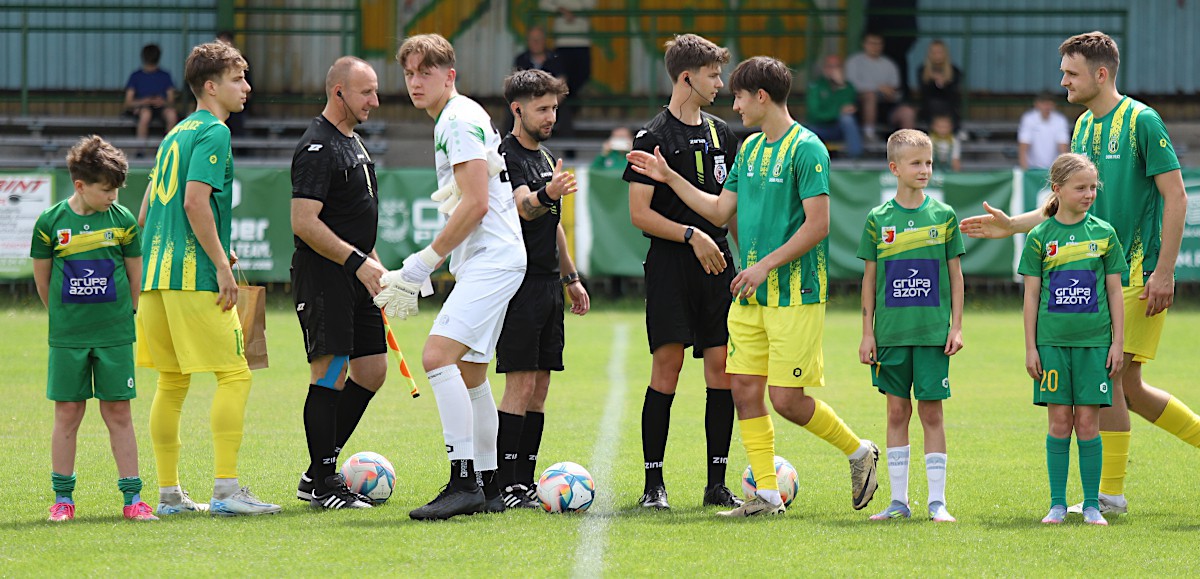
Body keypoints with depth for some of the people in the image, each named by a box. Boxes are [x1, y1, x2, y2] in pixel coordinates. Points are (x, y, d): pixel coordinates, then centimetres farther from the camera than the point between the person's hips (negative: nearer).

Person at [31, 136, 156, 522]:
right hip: (67, 337, 0)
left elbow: (135, 273, 10)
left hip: (115, 334, 1)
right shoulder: (51, 222, -3)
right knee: (67, 413, 3)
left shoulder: (122, 220, 0)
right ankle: (63, 498, 11)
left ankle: (132, 497, 4)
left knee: (118, 413, 2)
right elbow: (41, 276, 8)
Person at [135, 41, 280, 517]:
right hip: (195, 276, -9)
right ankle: (226, 489, -14)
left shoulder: (175, 135, 20)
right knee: (234, 374, -7)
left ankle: (169, 493, 12)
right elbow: (196, 201, -19)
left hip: (156, 274, 9)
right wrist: (222, 264, -15)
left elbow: (146, 213, 22)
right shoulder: (214, 133, -7)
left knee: (172, 381, 11)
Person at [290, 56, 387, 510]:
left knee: (372, 370, 9)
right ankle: (320, 483, -4)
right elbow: (304, 222, -21)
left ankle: (321, 470, 16)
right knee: (331, 373, -9)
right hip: (323, 278, -10)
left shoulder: (354, 143, 17)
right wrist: (358, 261, -23)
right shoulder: (318, 147, -15)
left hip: (355, 278, 10)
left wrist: (374, 264, 22)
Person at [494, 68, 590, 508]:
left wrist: (571, 278, 29)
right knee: (521, 384, -11)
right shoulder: (507, 155, -10)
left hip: (548, 284, 9)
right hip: (520, 284, -9)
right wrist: (548, 194, -49)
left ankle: (525, 483, 10)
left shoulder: (545, 157, 18)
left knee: (539, 388, 8)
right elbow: (524, 207, -28)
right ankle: (507, 487, -11)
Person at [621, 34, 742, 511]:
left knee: (722, 367, 1)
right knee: (667, 367, -7)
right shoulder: (653, 138, -4)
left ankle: (717, 483, 6)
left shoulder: (721, 135, 15)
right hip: (670, 269, -6)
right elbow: (639, 213, -8)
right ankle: (653, 484, -2)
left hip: (717, 263, 6)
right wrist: (692, 235, -15)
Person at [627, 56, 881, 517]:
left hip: (795, 294, -8)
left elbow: (817, 225, -16)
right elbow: (721, 211, 19)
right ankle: (767, 494, 8)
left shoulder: (806, 149, -12)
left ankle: (859, 451, 14)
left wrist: (766, 265, -17)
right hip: (750, 293, 8)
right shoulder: (749, 148, 13)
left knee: (786, 399, -8)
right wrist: (670, 178, 18)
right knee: (745, 390, 2)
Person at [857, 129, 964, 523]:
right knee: (897, 410, 5)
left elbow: (955, 275, 6)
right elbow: (869, 279, 7)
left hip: (933, 331, -1)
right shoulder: (878, 220, 3)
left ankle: (937, 500, 3)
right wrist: (867, 332, 3)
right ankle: (899, 500, 10)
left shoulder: (943, 216, 3)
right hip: (891, 332, 1)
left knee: (931, 412, -1)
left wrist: (957, 327, 1)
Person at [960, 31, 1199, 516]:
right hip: (1101, 275, 8)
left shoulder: (1141, 121, -11)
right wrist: (1012, 225, 12)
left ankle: (1110, 492, -3)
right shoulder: (1085, 126, 13)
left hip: (1139, 274, -8)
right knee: (1129, 389, 7)